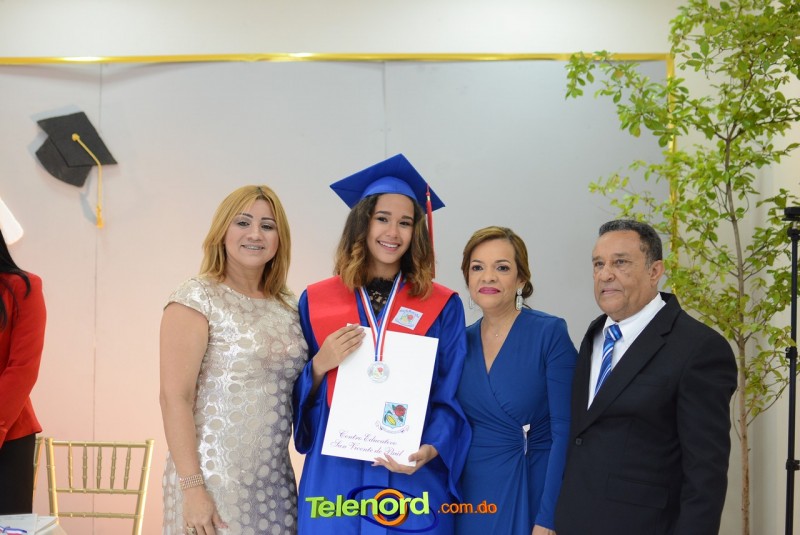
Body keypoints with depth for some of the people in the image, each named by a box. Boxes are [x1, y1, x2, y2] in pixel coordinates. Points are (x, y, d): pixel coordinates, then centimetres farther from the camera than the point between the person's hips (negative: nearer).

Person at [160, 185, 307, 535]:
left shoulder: (288, 307, 9)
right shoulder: (196, 300, -8)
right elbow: (175, 398, -13)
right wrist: (192, 488, -18)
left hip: (275, 481, 6)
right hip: (214, 479, -5)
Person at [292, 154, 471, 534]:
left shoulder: (442, 307, 1)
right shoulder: (315, 301, 4)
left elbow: (452, 398, 0)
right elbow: (298, 396, 7)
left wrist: (430, 450, -16)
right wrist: (320, 365, -12)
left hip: (413, 479, 0)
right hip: (334, 479, 1)